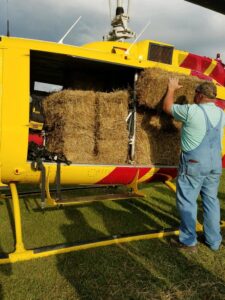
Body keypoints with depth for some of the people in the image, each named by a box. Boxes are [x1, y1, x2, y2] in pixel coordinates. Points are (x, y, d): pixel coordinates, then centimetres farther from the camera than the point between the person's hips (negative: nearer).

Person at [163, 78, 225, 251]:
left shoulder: (191, 111, -13)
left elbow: (167, 107, 2)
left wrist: (172, 89, 16)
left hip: (194, 163, -6)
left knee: (187, 201, 3)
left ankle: (189, 241, 11)